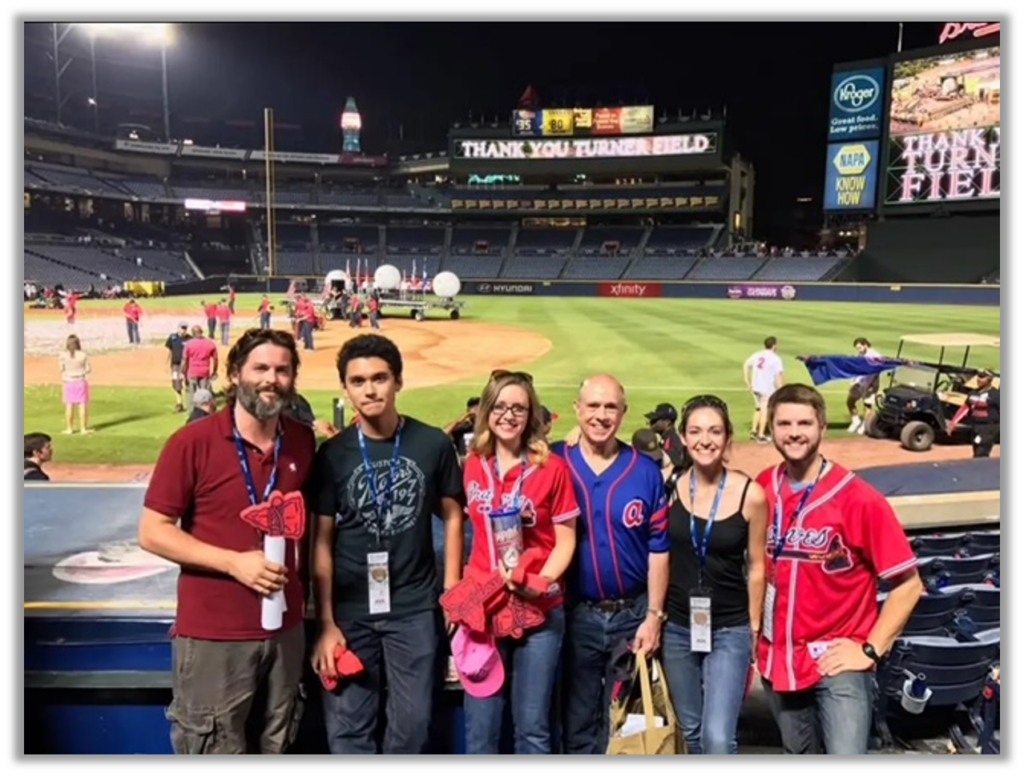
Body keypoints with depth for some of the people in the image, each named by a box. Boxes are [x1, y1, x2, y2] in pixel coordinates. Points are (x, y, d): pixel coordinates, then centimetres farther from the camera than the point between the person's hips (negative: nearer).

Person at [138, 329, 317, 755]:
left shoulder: (303, 441, 2)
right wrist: (234, 562, -19)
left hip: (285, 630, 5)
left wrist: (304, 585, 7)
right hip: (213, 635, -4)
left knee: (276, 746, 19)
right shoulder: (192, 442, -12)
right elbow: (152, 532, -11)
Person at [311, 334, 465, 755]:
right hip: (350, 610, 0)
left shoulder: (433, 444, -5)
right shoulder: (332, 453, -3)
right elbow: (322, 541, -1)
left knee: (411, 724, 11)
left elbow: (452, 516, 5)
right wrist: (326, 622, -4)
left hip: (415, 606, 0)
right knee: (348, 728, 10)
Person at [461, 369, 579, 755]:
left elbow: (566, 541, -4)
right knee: (479, 729, 9)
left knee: (532, 727, 9)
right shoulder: (473, 465, 4)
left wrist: (539, 584, -19)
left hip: (540, 611, -3)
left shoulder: (552, 467, -7)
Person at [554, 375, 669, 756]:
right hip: (576, 614, 0)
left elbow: (658, 548, -1)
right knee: (577, 723, 14)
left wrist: (654, 616, -3)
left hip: (633, 613, 0)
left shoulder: (646, 471, -4)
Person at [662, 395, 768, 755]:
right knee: (692, 733, 17)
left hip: (730, 630, -3)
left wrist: (754, 628, 2)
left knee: (718, 738, -13)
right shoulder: (670, 488, -5)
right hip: (678, 628, 3)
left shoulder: (751, 494, -11)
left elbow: (755, 566, -2)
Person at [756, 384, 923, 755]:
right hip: (777, 658, 4)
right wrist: (753, 630, 6)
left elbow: (908, 583, -10)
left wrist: (871, 648, -11)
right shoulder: (761, 489, -3)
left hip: (837, 662, -4)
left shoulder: (859, 499, -15)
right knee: (798, 750, 21)